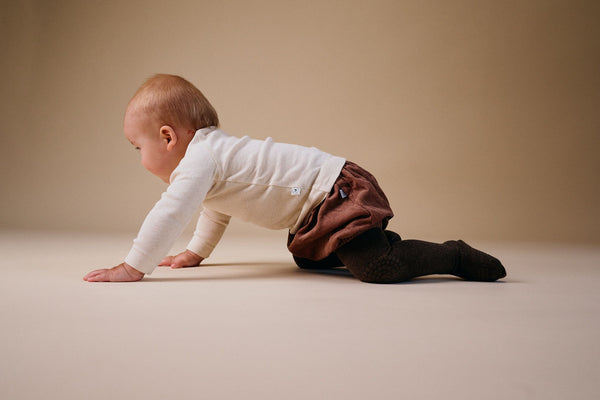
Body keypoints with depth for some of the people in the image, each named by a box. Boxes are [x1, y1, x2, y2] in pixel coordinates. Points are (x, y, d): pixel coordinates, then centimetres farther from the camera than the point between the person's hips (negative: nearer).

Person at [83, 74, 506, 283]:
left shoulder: (200, 158, -17)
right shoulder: (212, 149, 15)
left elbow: (170, 213, -25)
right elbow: (217, 211, 30)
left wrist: (132, 268, -16)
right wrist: (196, 253, 32)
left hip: (336, 191, -11)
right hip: (317, 209, 11)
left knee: (378, 268, -24)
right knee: (308, 259, 29)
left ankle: (455, 256, -4)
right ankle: (386, 243, 29)